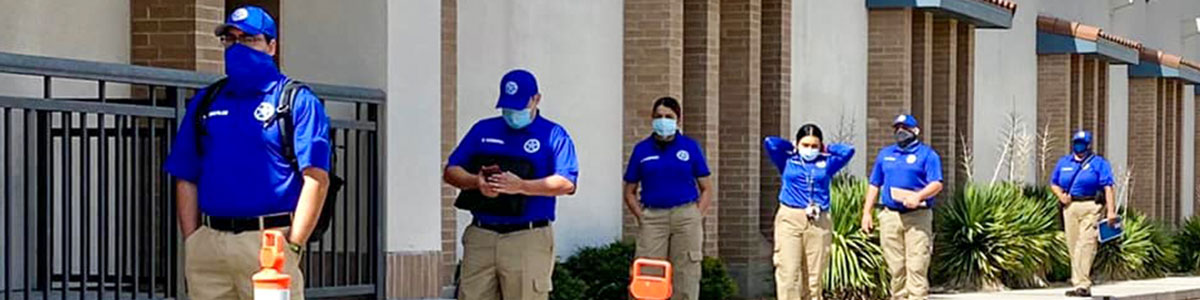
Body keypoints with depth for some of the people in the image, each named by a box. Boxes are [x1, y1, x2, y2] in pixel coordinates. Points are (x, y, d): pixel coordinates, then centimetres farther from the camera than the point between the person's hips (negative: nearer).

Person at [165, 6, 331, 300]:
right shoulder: (206, 102, 17)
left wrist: (292, 245, -13)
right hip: (208, 243, 5)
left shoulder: (296, 102, 2)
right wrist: (191, 241, 6)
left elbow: (316, 178, -6)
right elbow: (186, 179, 16)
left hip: (268, 242, -5)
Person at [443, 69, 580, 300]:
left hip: (529, 240, -4)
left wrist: (521, 186, -22)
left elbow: (566, 183, -10)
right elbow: (451, 171, 12)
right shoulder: (483, 130, 15)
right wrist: (476, 182, -11)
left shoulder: (553, 135, 3)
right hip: (480, 236, 4)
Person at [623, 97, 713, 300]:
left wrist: (697, 217, -3)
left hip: (685, 215, 0)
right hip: (652, 217, 0)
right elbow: (630, 192, 13)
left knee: (686, 278, 1)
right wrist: (641, 217, -1)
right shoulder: (642, 150, 8)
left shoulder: (690, 147, 7)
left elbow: (706, 189, 9)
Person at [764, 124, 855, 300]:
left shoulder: (826, 163, 17)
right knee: (788, 273, -11)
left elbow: (848, 151, 10)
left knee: (814, 277, 1)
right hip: (790, 220, -2)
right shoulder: (788, 161, 14)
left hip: (819, 222, 2)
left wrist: (826, 149, 18)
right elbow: (770, 143, 3)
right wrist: (791, 147, 16)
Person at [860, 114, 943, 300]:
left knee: (916, 266, -10)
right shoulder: (885, 154, 19)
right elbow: (874, 185, 19)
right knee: (896, 266, 6)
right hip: (890, 216, 4)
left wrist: (918, 196, -24)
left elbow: (937, 184, -7)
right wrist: (866, 212, 10)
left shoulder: (927, 154, 3)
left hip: (917, 217, -4)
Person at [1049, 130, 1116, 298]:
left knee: (1086, 245, -14)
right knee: (1073, 247, 6)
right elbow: (1054, 183, 23)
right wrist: (1060, 195, 0)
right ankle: (1079, 282, 13)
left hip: (1091, 207, -5)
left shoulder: (1098, 163, 2)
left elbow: (1108, 187, -5)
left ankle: (1082, 285, -20)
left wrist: (1111, 210, -15)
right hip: (1070, 207, 5)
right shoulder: (1064, 163, 17)